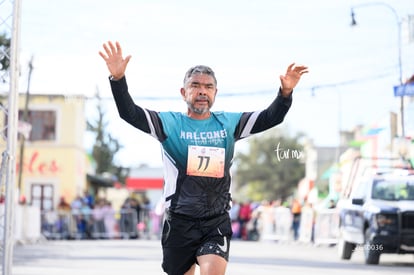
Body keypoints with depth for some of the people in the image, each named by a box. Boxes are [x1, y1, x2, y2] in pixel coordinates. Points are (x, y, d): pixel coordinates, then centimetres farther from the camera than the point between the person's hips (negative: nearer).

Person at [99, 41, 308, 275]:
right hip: (180, 222, 0)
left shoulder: (229, 123, 7)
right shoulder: (170, 123, -1)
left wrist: (285, 93, -17)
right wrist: (118, 78, -28)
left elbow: (271, 117, 2)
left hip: (218, 223, 0)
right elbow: (130, 113, -12)